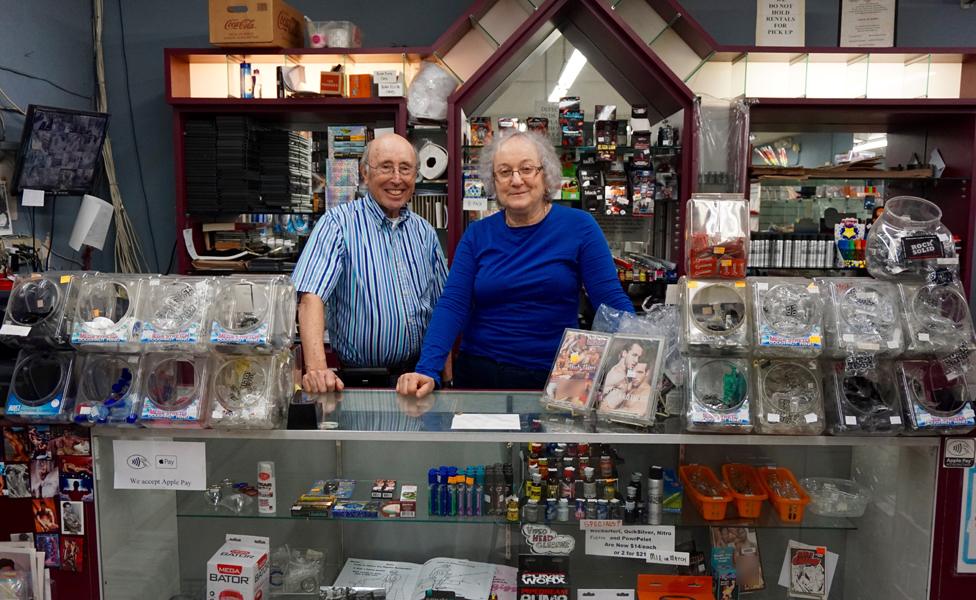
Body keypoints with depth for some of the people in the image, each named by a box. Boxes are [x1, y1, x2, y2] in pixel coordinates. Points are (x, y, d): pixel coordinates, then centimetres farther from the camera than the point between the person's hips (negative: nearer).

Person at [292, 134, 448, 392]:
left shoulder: (425, 232, 12)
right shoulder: (338, 223, -5)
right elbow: (311, 297, -17)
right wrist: (317, 369, -30)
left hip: (422, 374, 4)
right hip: (360, 380, -4)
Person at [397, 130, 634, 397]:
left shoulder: (579, 226, -4)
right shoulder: (477, 234, 1)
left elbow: (612, 300, -8)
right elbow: (452, 305, -7)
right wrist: (427, 370, -20)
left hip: (556, 377, -1)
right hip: (481, 375, 2)